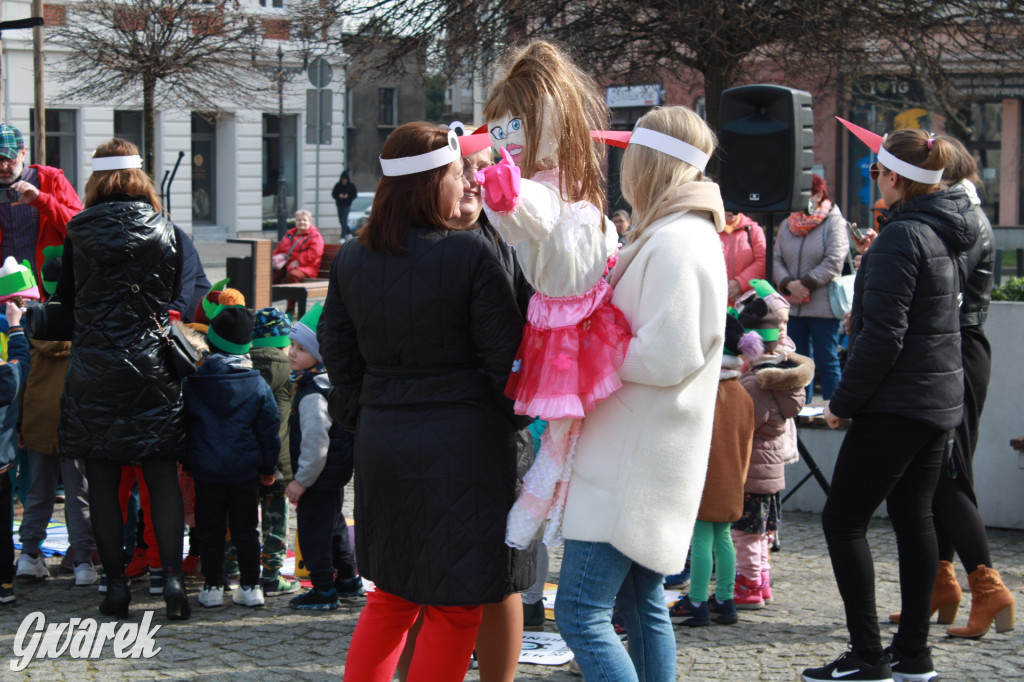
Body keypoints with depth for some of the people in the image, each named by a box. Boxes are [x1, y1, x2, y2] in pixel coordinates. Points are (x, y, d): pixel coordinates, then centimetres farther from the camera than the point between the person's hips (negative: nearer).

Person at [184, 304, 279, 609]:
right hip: (245, 471, 1)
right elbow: (269, 430, 1)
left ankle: (212, 587, 9)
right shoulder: (258, 385, -3)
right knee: (246, 530, 9)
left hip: (206, 471, -1)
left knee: (210, 531, 8)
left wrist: (187, 462, 15)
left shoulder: (193, 384, -5)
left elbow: (183, 426, 3)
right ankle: (250, 587, 10)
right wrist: (268, 467, 12)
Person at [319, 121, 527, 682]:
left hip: (381, 442, 6)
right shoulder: (470, 253, -13)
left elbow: (336, 349, 11)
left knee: (390, 595, 20)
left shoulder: (351, 259, 4)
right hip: (463, 446, -6)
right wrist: (508, 421, 6)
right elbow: (505, 355, -10)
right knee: (455, 604, 4)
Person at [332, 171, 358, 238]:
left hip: (347, 205, -4)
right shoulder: (338, 185, 2)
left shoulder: (351, 185, -2)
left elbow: (355, 195, 0)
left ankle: (343, 237, -11)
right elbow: (333, 194, 3)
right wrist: (339, 196, -16)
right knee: (341, 221, 12)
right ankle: (348, 233, 34)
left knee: (344, 221, -12)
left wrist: (348, 196, -17)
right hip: (339, 205, 4)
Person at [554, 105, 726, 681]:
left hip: (633, 460, -11)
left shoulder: (674, 244, -18)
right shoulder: (696, 234, 14)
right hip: (648, 455, 11)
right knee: (643, 604, 16)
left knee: (580, 614, -12)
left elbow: (666, 357, -24)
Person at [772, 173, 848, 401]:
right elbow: (777, 259, 7)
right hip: (793, 306, 5)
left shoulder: (834, 222, -5)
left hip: (823, 305, -5)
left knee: (826, 362, -1)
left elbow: (834, 262, -13)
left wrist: (805, 284, -15)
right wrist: (788, 284, -11)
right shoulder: (788, 224, 12)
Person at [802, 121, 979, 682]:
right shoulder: (941, 233, 11)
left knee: (843, 520, -3)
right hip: (940, 401, 9)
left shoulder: (900, 238, -17)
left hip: (898, 404, -9)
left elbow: (883, 336, -21)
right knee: (914, 520, 11)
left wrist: (844, 401, -13)